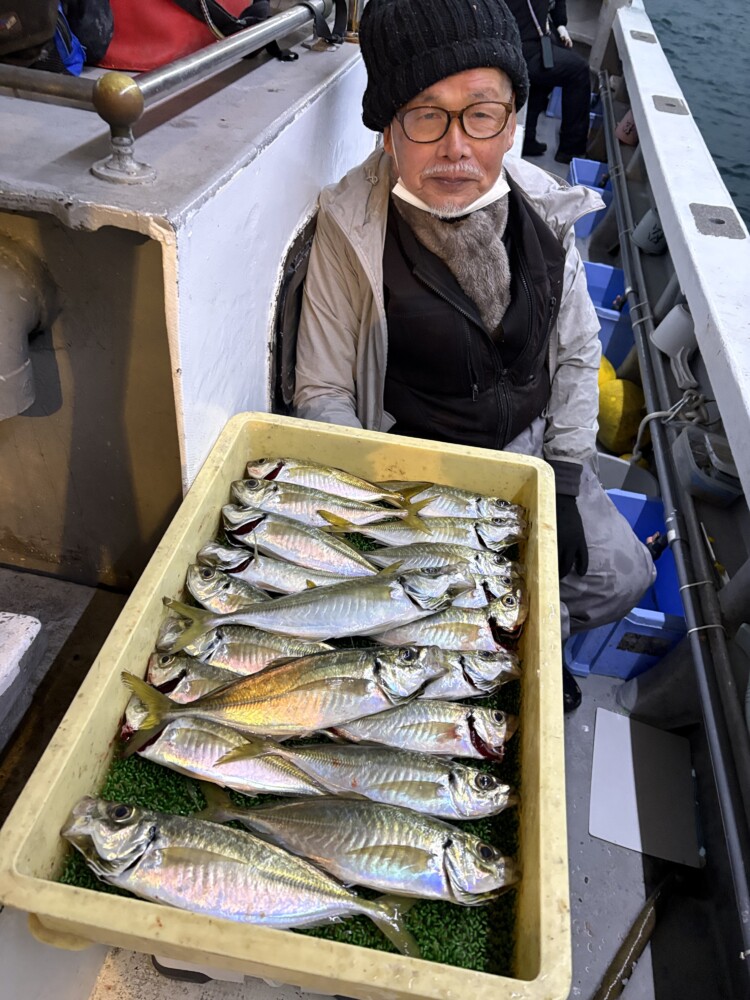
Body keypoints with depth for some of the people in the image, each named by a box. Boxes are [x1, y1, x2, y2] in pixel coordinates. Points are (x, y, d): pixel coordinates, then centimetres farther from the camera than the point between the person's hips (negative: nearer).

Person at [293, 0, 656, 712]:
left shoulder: (544, 208, -5)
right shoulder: (351, 227, -17)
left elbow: (577, 354, 4)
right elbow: (322, 394, -12)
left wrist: (563, 482, -2)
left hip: (530, 443, 5)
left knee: (620, 575, 3)